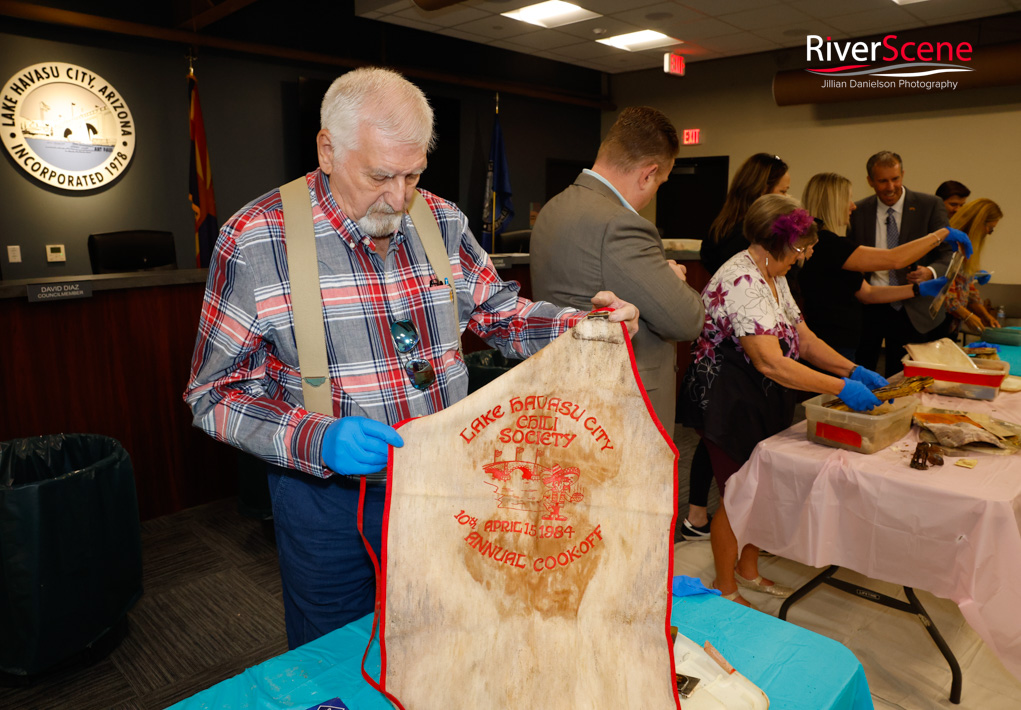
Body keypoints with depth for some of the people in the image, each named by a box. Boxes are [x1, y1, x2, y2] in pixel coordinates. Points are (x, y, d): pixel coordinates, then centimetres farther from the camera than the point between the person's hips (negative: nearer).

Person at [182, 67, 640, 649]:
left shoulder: (442, 221, -2)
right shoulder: (255, 241, -15)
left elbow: (499, 312, 9)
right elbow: (218, 394, -13)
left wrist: (585, 324, -8)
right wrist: (318, 440, -30)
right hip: (330, 500, -3)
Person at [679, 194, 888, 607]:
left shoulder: (773, 278, 10)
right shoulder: (741, 283, -23)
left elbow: (803, 339, 13)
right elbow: (770, 362, -29)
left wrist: (854, 370, 1)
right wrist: (841, 388, -26)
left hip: (763, 401, 9)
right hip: (727, 401, -9)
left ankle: (748, 572, 36)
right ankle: (725, 589, 23)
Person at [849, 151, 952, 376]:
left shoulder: (931, 205, -1)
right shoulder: (857, 211, 4)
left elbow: (949, 255, -3)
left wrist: (930, 272, -25)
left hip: (912, 311, -1)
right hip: (869, 307, 1)